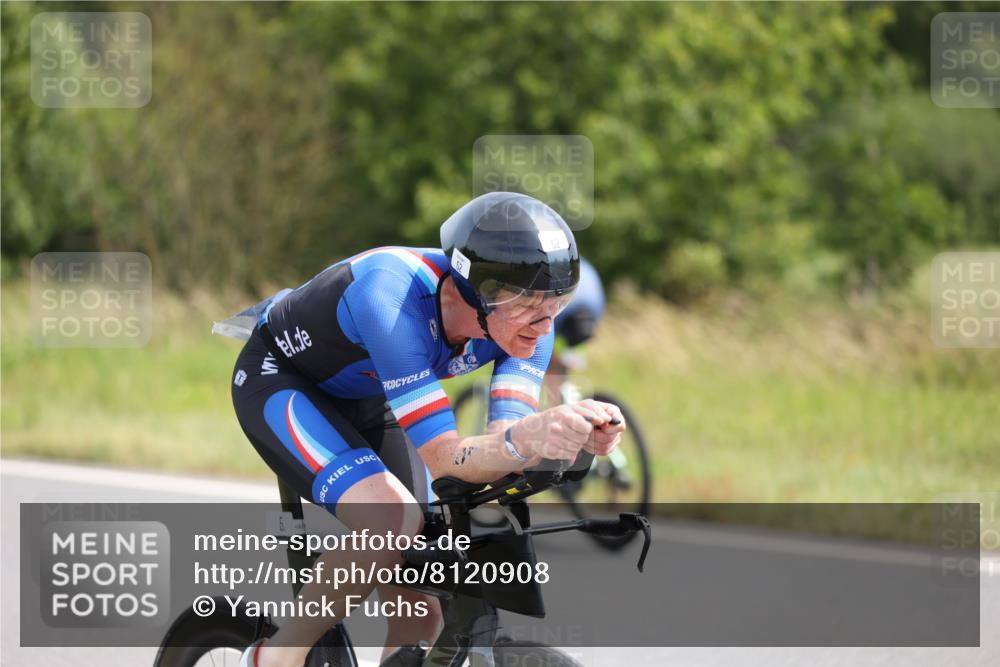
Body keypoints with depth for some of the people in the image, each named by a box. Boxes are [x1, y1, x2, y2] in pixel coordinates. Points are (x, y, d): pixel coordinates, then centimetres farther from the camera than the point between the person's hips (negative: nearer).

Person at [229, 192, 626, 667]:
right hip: (279, 379, -7)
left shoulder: (527, 317, -21)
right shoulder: (395, 299, -40)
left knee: (420, 617, -3)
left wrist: (575, 436, -49)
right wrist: (525, 439, -61)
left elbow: (503, 445, -27)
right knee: (393, 519, -33)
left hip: (366, 403, 7)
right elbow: (444, 458, -41)